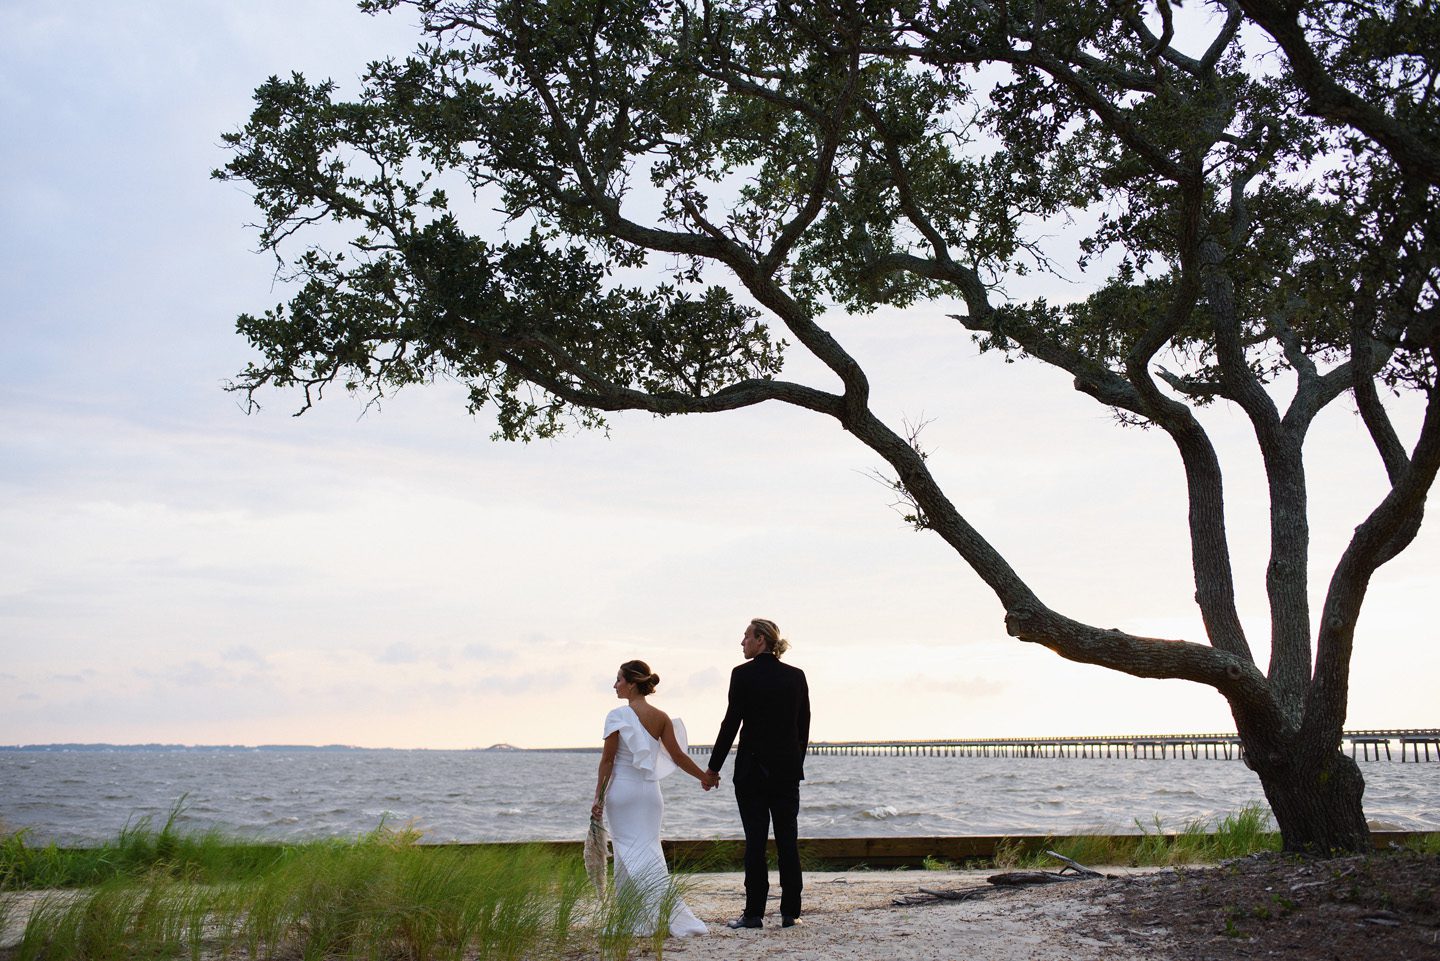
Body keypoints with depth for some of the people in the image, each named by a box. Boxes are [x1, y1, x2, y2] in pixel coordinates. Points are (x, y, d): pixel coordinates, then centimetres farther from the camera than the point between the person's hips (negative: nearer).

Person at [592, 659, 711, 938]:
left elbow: (607, 760, -8)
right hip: (650, 790, 5)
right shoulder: (661, 717, 4)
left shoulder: (618, 716, -9)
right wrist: (704, 776, 17)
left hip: (622, 789, -5)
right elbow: (677, 755, 4)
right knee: (647, 849, 11)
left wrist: (599, 797, -4)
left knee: (630, 852, 0)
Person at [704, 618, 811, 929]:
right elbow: (804, 726, 8)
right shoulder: (796, 676, 4)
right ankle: (790, 912, 9)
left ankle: (754, 913, 3)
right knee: (788, 840, 7)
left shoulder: (743, 674, -8)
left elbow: (731, 723, -9)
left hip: (752, 768, -3)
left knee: (755, 840, 1)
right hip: (788, 769, 3)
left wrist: (713, 768, -2)